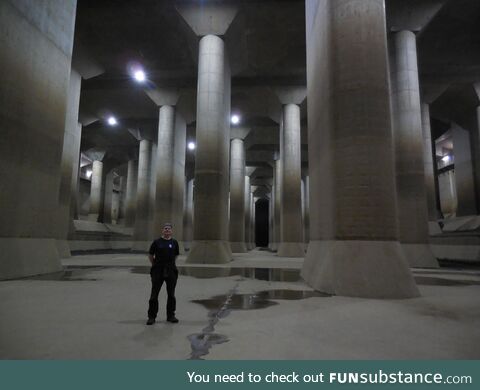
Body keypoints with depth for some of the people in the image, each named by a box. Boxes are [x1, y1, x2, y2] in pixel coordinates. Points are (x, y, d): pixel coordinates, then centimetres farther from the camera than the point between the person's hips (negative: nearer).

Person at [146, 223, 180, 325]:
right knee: (154, 294, 2)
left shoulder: (174, 242, 4)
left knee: (171, 294, 10)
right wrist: (155, 265, 8)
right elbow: (150, 255, 8)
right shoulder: (157, 242, 0)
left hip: (171, 271, 2)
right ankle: (152, 317, 14)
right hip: (158, 271, -1)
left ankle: (171, 315, 23)